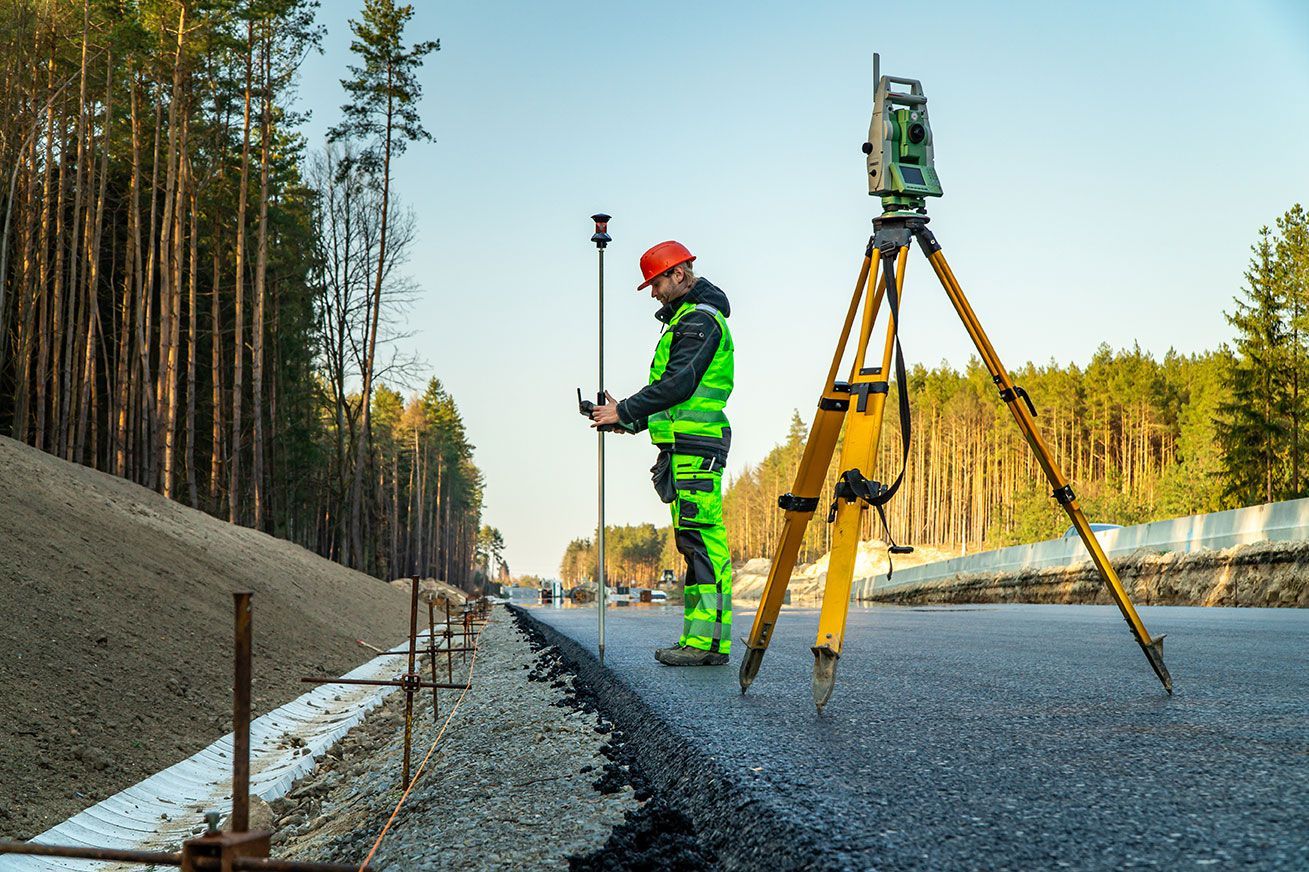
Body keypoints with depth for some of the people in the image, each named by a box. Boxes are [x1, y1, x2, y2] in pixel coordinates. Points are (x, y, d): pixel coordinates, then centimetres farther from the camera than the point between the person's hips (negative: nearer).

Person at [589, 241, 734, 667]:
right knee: (700, 542, 8)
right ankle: (705, 639, 10)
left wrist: (624, 411, -12)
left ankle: (707, 640, -13)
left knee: (700, 538, -12)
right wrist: (631, 421, 16)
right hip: (688, 445, 11)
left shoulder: (699, 319, -8)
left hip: (695, 445, -11)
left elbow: (679, 383, -18)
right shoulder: (686, 319, 25)